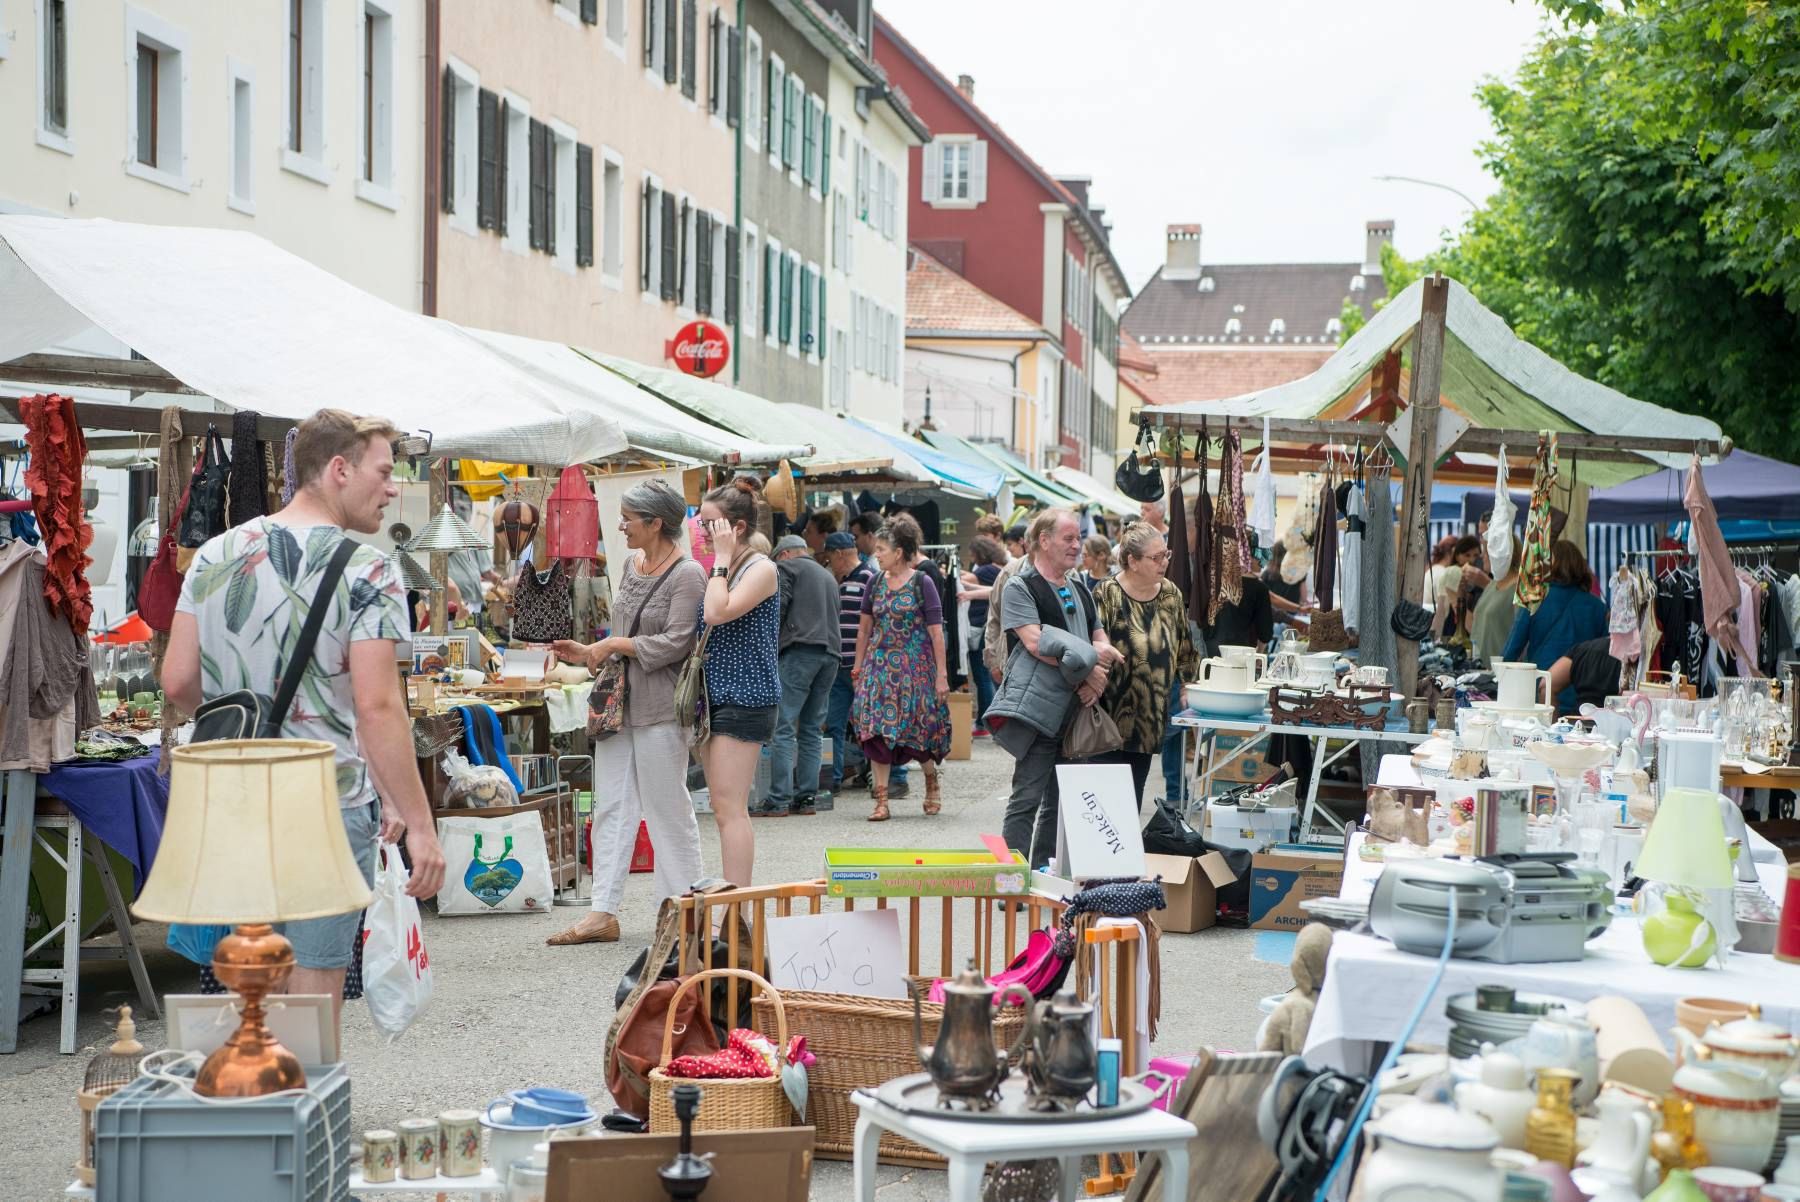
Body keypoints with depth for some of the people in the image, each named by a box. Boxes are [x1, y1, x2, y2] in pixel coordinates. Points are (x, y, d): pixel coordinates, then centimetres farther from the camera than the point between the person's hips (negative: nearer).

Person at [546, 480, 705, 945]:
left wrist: (613, 645, -12)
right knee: (610, 806, 6)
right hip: (618, 701, 8)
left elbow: (676, 642, -18)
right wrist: (589, 653, 11)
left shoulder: (687, 575, -12)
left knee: (668, 810, 0)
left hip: (659, 709, -8)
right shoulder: (632, 565, 14)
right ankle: (603, 912, 9)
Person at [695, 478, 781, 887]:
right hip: (715, 696, 9)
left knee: (729, 809, -13)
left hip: (744, 699, -9)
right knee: (724, 809, 11)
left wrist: (722, 558, -17)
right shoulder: (721, 569, 14)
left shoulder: (761, 568, -11)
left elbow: (717, 613, -24)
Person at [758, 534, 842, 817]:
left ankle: (778, 800, -14)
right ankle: (807, 797, 6)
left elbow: (777, 609, -4)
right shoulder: (828, 576, 28)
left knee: (784, 727, -9)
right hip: (831, 652, 7)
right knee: (812, 729, 10)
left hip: (801, 649, -7)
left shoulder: (786, 567, 6)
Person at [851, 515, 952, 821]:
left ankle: (932, 781, 27)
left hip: (915, 667, -4)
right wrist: (858, 666, 12)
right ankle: (881, 800, 0)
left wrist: (942, 674, -10)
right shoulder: (874, 585, 7)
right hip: (880, 666, 4)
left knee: (917, 728, -2)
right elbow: (865, 628, 14)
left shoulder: (922, 583, -6)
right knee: (877, 730, -4)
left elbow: (936, 632, -7)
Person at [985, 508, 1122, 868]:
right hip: (1036, 708, -8)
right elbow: (1035, 642, -14)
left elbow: (1102, 643, 17)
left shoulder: (1079, 591, 20)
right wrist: (1087, 664, -13)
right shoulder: (1020, 588, -3)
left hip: (1075, 711, 8)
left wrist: (1094, 679, -4)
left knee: (1060, 801, 11)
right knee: (1028, 798, -9)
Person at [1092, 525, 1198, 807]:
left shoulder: (1171, 594, 8)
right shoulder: (1107, 595, -10)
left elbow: (1185, 649, 17)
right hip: (1114, 717, -5)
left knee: (1134, 798, 10)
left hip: (1151, 720, 6)